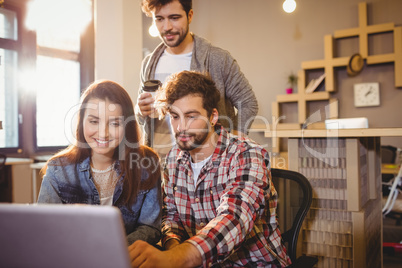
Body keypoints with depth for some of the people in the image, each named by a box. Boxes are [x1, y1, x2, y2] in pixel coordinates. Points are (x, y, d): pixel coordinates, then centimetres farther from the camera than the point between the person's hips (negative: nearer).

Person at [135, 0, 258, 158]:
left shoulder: (218, 59, -3)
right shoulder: (149, 64, 10)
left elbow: (248, 104, 1)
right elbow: (141, 120, 19)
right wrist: (140, 111, -4)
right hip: (158, 160, 3)